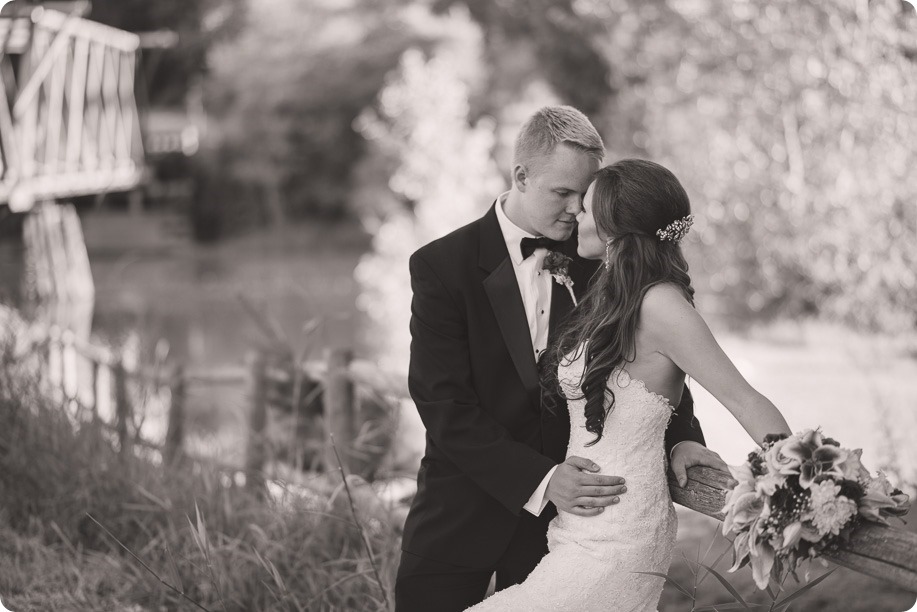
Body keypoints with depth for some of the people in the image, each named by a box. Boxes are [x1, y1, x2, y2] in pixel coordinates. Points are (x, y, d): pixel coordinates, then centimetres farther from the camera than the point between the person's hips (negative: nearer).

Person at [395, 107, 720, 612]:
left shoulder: (596, 262, 1)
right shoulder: (442, 266, -10)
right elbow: (444, 405, -16)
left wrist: (680, 436, -16)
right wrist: (539, 480, -26)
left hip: (562, 513, 2)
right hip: (464, 512, -2)